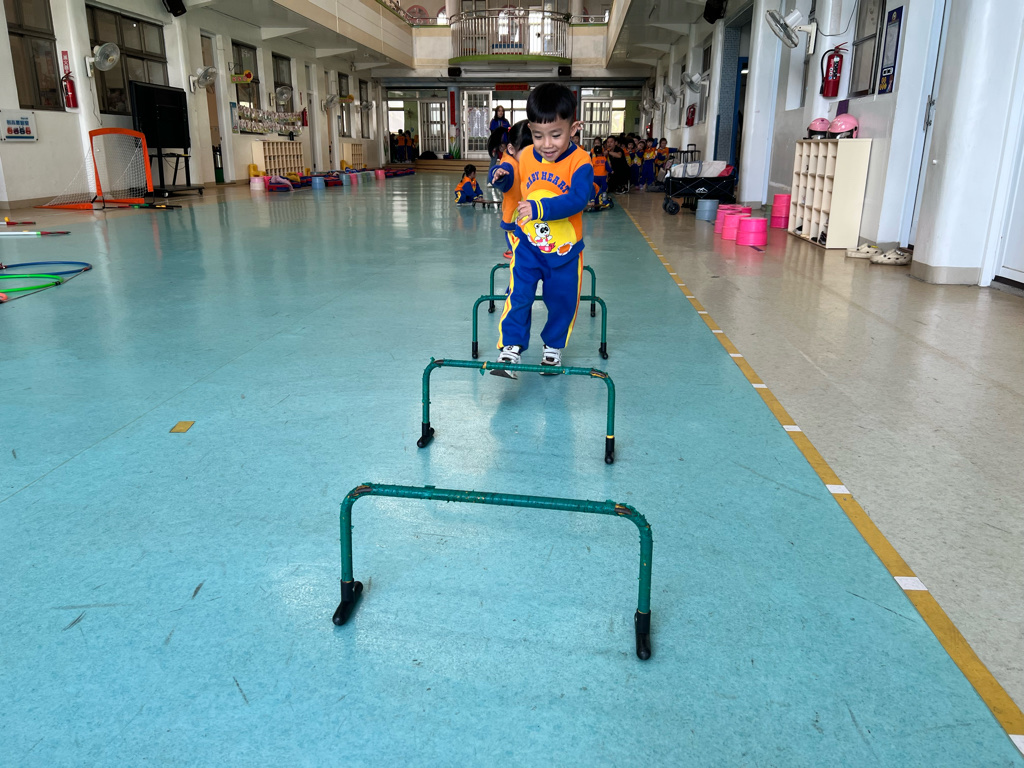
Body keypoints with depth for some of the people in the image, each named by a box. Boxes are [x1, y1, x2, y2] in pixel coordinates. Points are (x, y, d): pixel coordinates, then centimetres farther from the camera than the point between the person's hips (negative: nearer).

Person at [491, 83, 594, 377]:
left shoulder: (579, 162, -18)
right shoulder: (525, 157, -5)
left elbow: (577, 199, -33)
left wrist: (540, 208, -45)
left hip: (564, 249, -1)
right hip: (527, 244, 1)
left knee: (562, 301, 14)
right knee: (518, 296, -11)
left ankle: (553, 346, 36)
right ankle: (511, 347, -2)